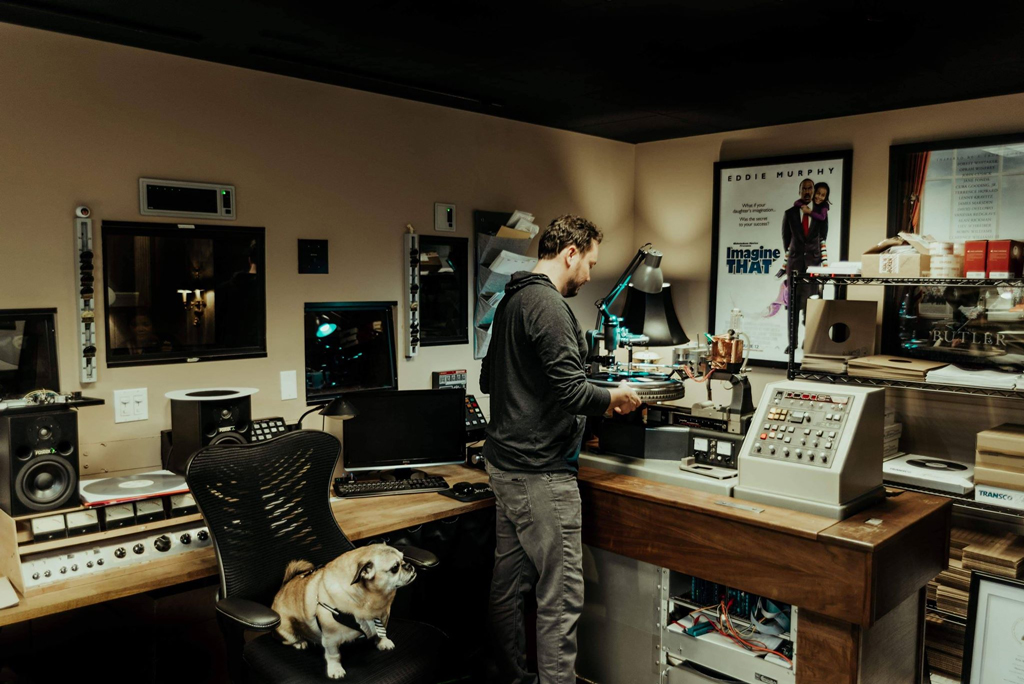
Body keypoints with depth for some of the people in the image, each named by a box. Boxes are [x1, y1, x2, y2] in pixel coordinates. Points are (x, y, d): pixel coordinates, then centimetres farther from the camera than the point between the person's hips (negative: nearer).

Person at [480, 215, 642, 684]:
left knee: (508, 585, 17)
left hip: (505, 463, 10)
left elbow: (488, 380, 22)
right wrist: (613, 397, -3)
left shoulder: (510, 301, 15)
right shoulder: (547, 305, -16)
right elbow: (571, 390, -22)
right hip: (540, 472, -10)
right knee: (562, 595, -1)